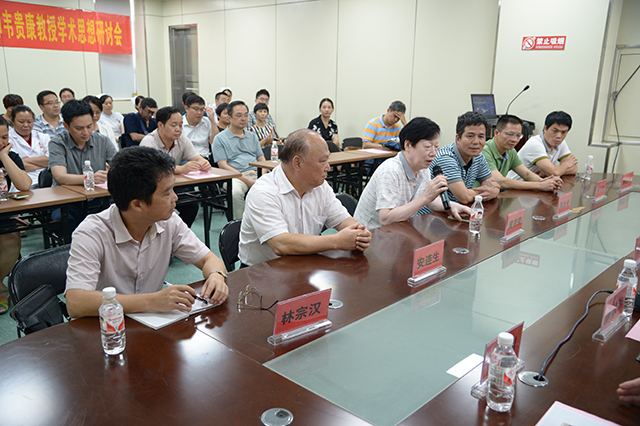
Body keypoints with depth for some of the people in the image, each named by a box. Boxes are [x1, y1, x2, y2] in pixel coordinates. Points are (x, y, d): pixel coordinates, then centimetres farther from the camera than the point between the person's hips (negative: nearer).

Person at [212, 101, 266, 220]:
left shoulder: (252, 136, 23)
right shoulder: (220, 138, 7)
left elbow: (261, 159, 20)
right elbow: (223, 165, -4)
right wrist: (247, 181, -14)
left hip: (256, 173, 4)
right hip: (235, 177, -4)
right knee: (235, 191, -38)